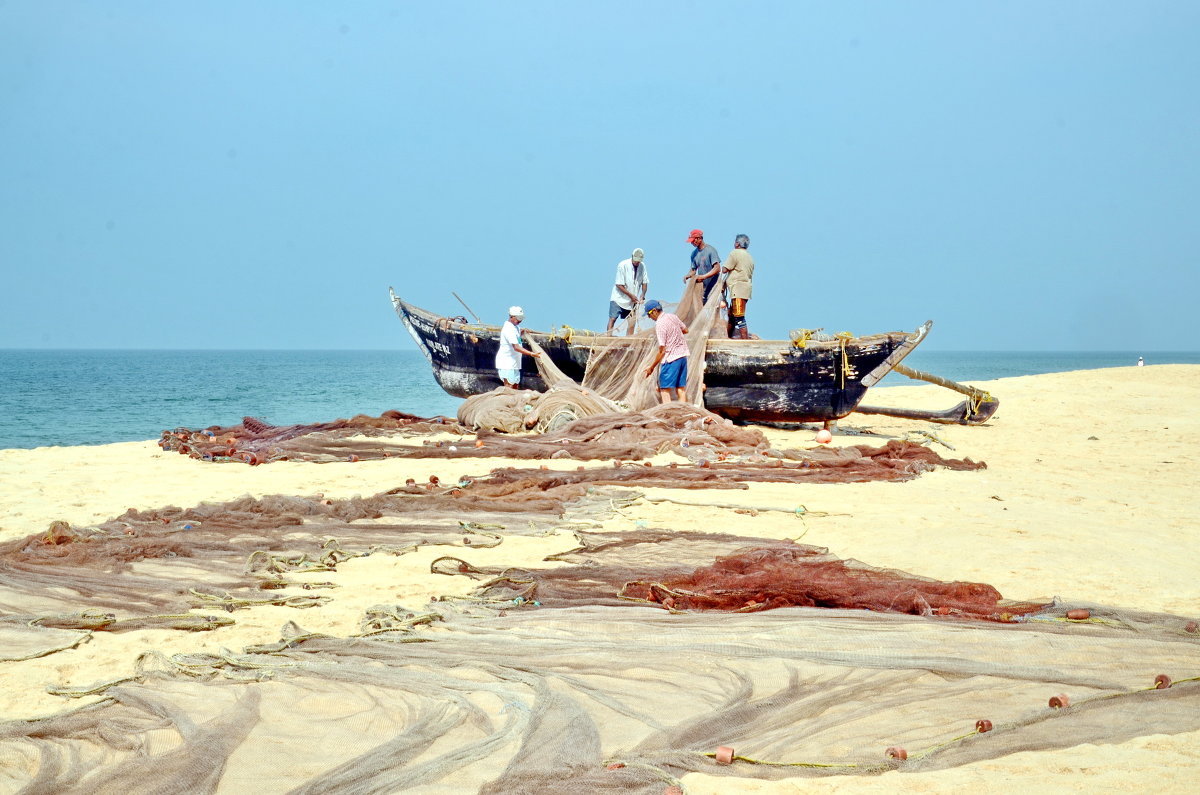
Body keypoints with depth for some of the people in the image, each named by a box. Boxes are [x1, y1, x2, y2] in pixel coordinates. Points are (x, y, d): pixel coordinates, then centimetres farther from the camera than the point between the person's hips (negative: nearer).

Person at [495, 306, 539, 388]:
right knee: (509, 386, -13)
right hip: (506, 362, -10)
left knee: (515, 385, 12)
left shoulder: (515, 327, 10)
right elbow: (516, 347, -29)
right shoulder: (509, 329, -21)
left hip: (514, 362, 10)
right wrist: (532, 354, -34)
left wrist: (521, 333, 10)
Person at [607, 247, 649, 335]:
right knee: (612, 318, -11)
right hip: (619, 297, -4)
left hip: (633, 299, 4)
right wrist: (631, 295, -18)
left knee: (632, 321, -1)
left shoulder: (642, 266, -4)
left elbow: (645, 282, 5)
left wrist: (642, 296, -10)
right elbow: (619, 285, -16)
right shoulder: (623, 265, -17)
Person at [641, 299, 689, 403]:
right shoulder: (672, 317, 4)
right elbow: (685, 330, 21)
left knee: (664, 389, -3)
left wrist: (651, 367, -9)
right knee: (681, 388, 11)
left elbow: (662, 351, -17)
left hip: (671, 359, -8)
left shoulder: (659, 325, -17)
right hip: (683, 355, 8)